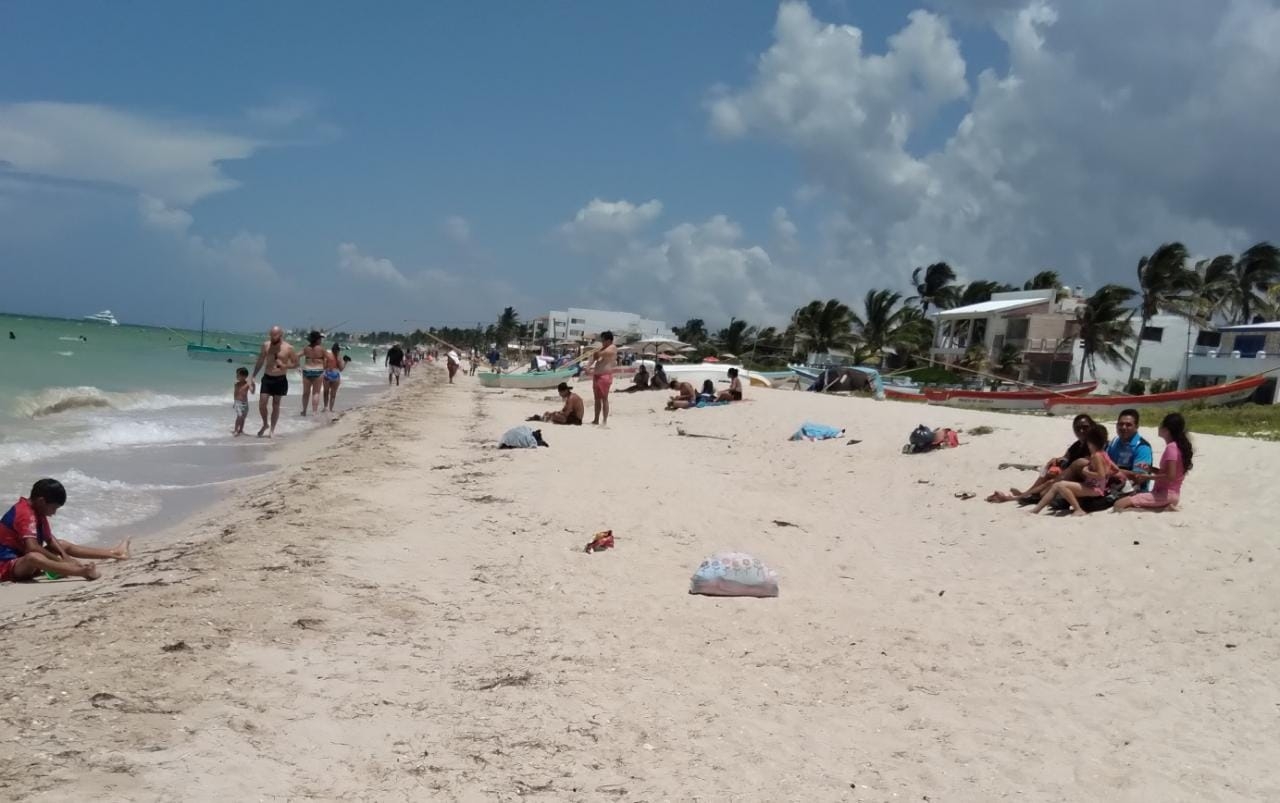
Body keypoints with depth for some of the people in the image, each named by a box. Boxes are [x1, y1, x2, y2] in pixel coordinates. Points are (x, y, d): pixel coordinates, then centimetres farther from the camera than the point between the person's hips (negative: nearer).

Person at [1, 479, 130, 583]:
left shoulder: (37, 512, 7)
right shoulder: (26, 514, -24)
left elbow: (50, 540, 11)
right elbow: (32, 547, -35)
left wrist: (65, 556, -5)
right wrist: (59, 560, -26)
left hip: (24, 562, 11)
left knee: (63, 545, 18)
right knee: (33, 557, -42)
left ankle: (113, 553, 20)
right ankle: (83, 571, -64)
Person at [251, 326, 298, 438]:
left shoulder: (288, 348, -7)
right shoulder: (266, 345, 1)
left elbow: (296, 363, -1)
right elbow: (260, 361, 10)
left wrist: (284, 366, -19)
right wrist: (254, 376, 7)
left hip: (280, 379, -2)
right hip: (267, 378, 2)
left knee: (276, 405, 6)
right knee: (262, 403, -4)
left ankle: (272, 430, 16)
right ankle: (265, 424, 20)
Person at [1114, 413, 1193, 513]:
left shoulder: (1171, 447, -17)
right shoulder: (1178, 445, 12)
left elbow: (1170, 476, -24)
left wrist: (1149, 477, -13)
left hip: (1166, 494, -10)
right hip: (1169, 492, 10)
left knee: (1119, 504, -23)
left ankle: (1164, 507, -15)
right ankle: (1165, 506, 4)